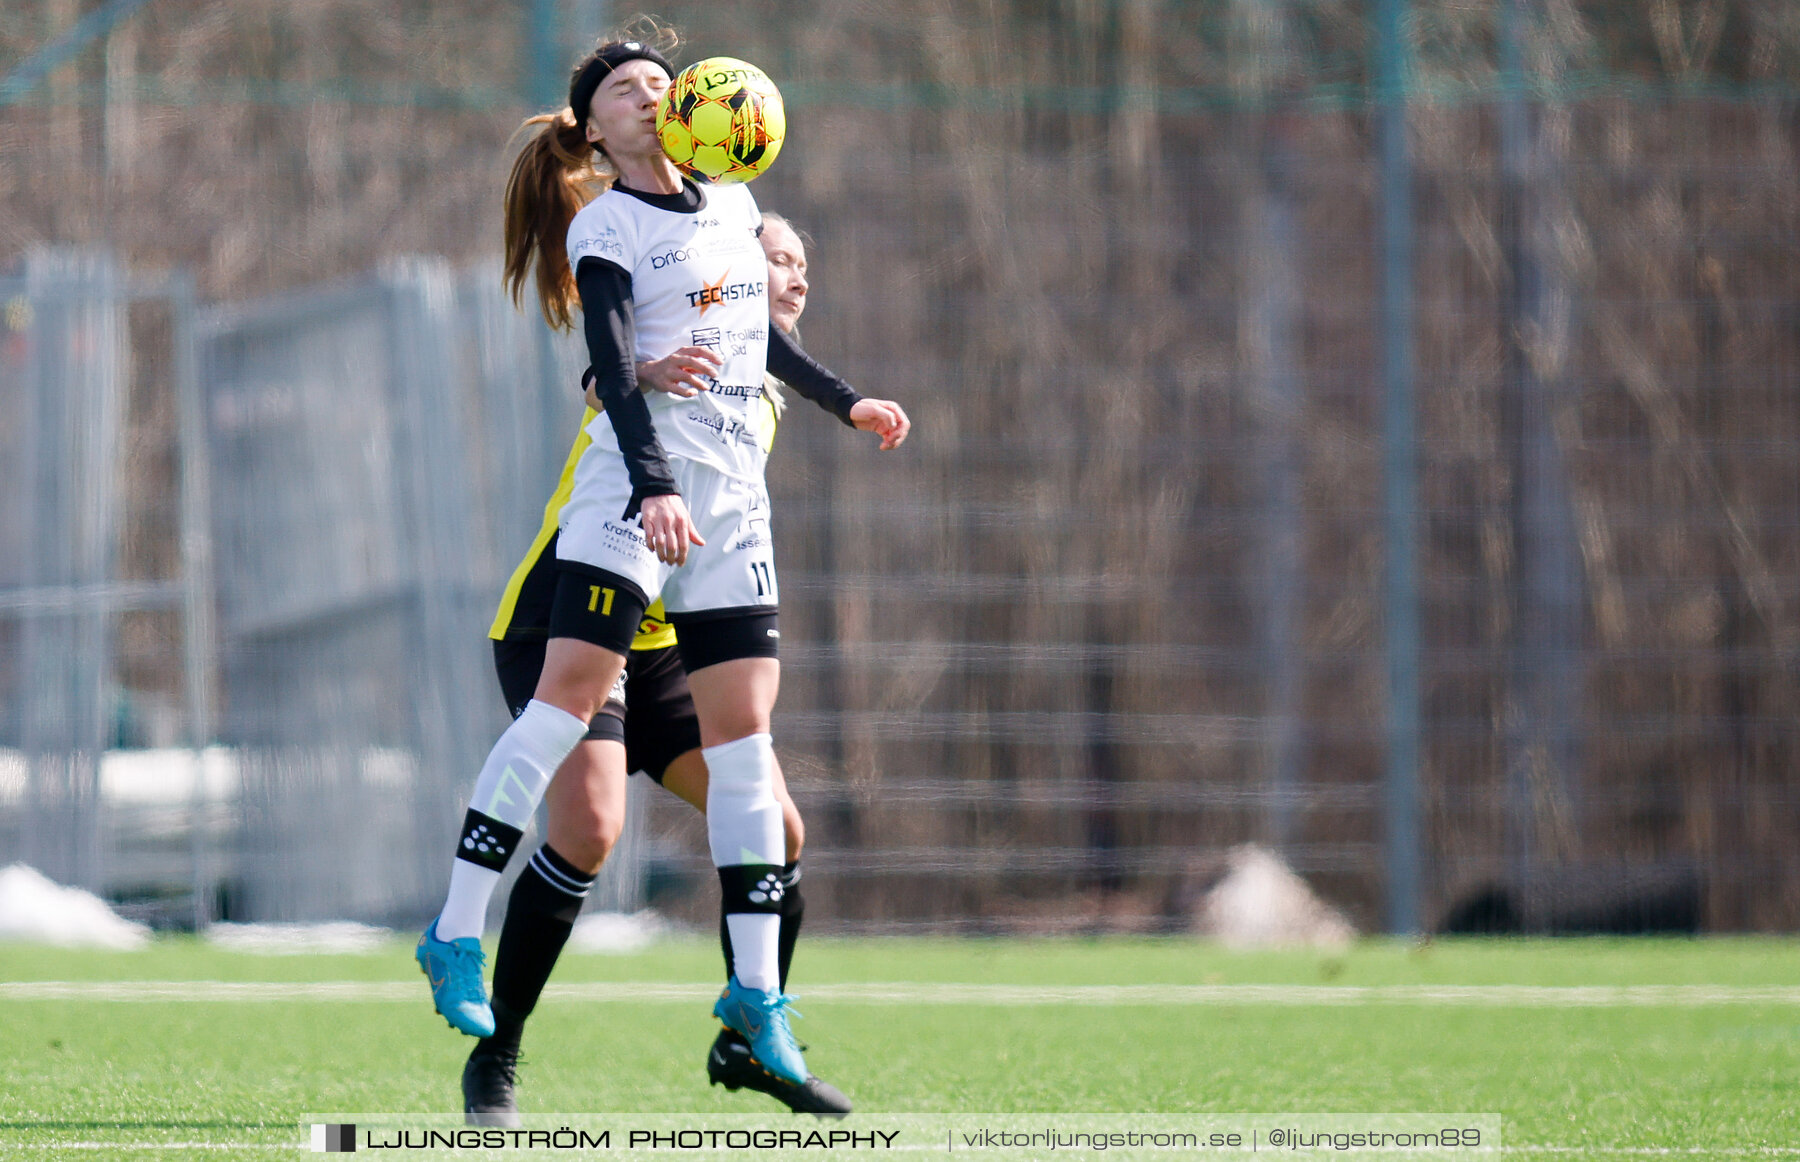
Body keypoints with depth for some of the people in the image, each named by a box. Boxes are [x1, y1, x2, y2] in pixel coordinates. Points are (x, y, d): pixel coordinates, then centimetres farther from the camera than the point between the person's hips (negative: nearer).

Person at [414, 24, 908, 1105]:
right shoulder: (603, 228, -3)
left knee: (745, 733, 0)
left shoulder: (734, 207, 17)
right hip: (634, 488, -6)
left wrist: (844, 401, 38)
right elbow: (614, 369, -16)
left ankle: (756, 996, 1)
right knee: (570, 693, -17)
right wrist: (656, 487, -29)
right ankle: (458, 935, -16)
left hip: (734, 500, 6)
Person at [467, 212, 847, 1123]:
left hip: (662, 645, 7)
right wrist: (644, 376, -55)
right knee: (589, 825, -25)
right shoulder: (672, 350, -11)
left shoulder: (763, 404, 12)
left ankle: (748, 1040, 18)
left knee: (775, 828, -3)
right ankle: (493, 1063, -12)